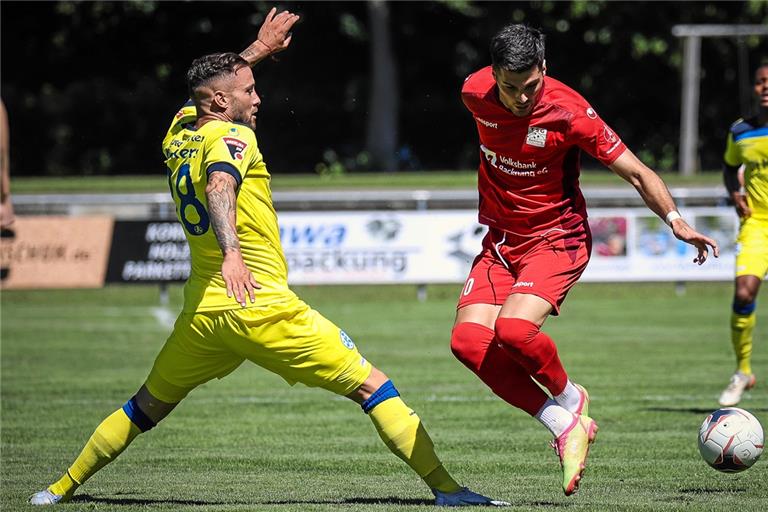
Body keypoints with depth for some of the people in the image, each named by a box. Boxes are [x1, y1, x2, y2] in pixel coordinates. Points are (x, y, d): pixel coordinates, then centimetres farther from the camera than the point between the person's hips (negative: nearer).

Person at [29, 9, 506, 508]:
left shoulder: (179, 134, 14)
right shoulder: (233, 137, -9)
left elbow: (207, 88, 37)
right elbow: (219, 185, -31)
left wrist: (257, 51, 45)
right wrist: (231, 252, -46)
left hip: (201, 312, 7)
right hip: (263, 307, -7)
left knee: (147, 406, 24)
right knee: (373, 387, -4)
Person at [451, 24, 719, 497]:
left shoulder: (568, 112, -20)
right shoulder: (476, 92, -8)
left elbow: (636, 171, -13)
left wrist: (676, 221, -23)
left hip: (557, 240, -5)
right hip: (502, 241, 5)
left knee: (514, 329, -30)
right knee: (468, 339, -17)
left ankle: (569, 397, 2)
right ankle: (565, 426, -7)